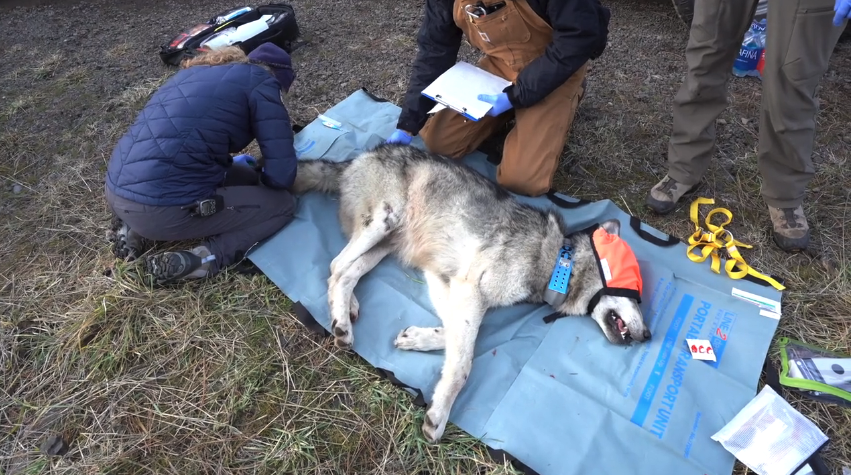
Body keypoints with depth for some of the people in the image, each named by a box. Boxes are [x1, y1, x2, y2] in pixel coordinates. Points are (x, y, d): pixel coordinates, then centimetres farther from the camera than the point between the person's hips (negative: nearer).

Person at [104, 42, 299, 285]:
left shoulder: (199, 70, 20)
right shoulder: (261, 84, -3)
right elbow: (282, 176, -6)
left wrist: (230, 162, 40)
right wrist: (258, 176, 16)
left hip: (117, 191, 9)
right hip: (159, 209, -9)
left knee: (242, 175, 27)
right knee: (283, 205, 7)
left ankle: (136, 228, 17)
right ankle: (193, 262, -7)